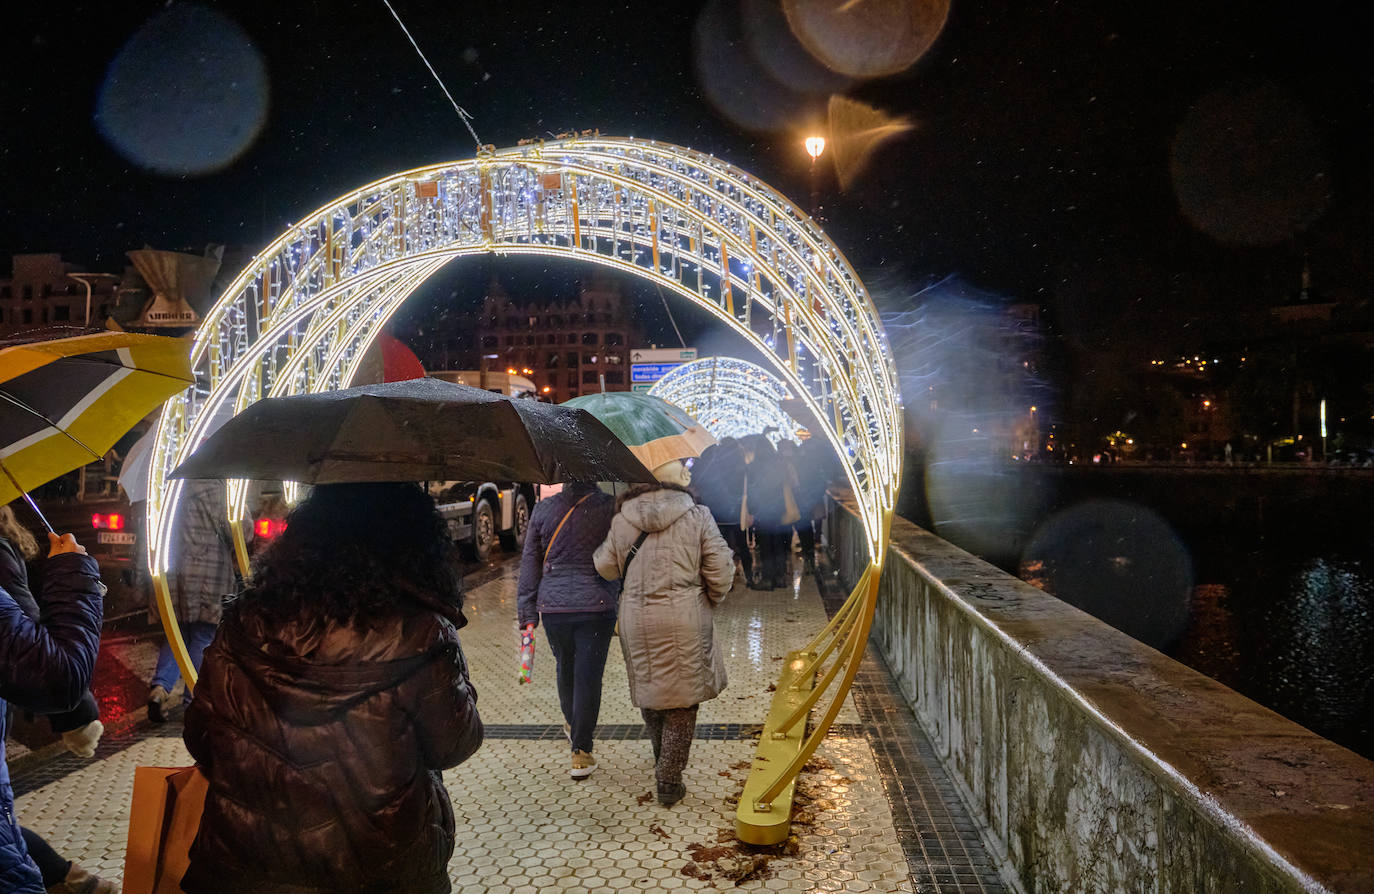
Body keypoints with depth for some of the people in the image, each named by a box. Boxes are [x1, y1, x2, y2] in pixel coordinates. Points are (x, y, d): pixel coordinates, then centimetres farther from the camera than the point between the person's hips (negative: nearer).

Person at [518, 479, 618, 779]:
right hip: (597, 605, -3)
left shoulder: (542, 509, 0)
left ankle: (572, 724, 46)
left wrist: (527, 613, 10)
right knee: (588, 675, 4)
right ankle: (581, 752, 8)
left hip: (553, 605, 3)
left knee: (565, 668, 23)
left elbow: (529, 563, 4)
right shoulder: (611, 507, -7)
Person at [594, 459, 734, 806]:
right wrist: (710, 602, 13)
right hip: (684, 619, -3)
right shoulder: (697, 516, -6)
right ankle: (669, 781, 10)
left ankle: (663, 761, 41)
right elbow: (721, 571, -6)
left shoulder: (622, 519, 1)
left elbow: (606, 567, 10)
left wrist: (597, 552, 32)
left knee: (649, 690, 21)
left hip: (637, 619, 3)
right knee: (682, 698, 7)